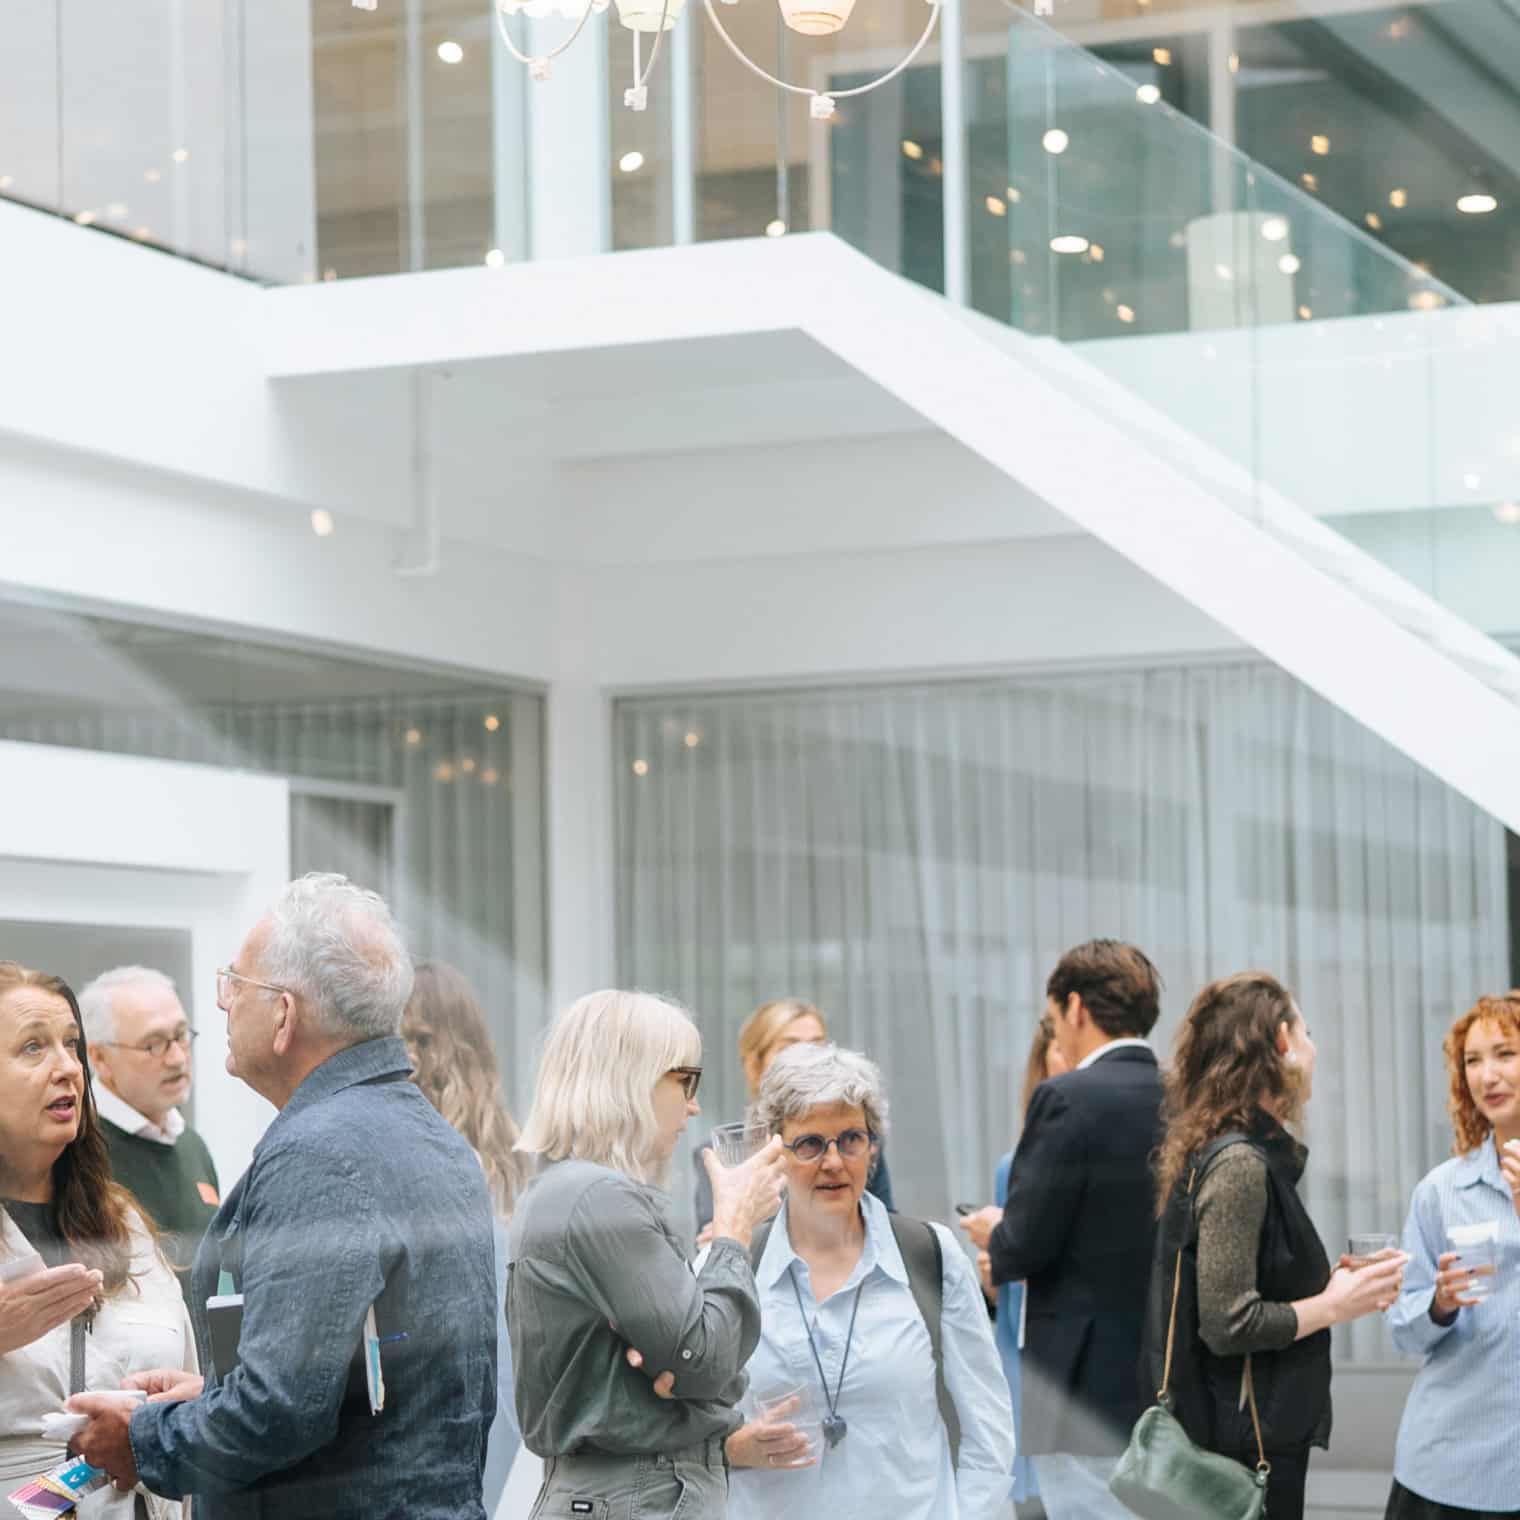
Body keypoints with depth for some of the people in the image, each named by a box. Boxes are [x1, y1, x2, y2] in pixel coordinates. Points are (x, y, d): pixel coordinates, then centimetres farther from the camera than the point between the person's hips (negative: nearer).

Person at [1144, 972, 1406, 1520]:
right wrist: (1331, 1306, -11)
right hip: (1247, 1447, -9)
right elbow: (1229, 1325, -22)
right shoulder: (1238, 1164, -17)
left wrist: (1327, 1286, 9)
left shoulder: (1223, 1154, 11)